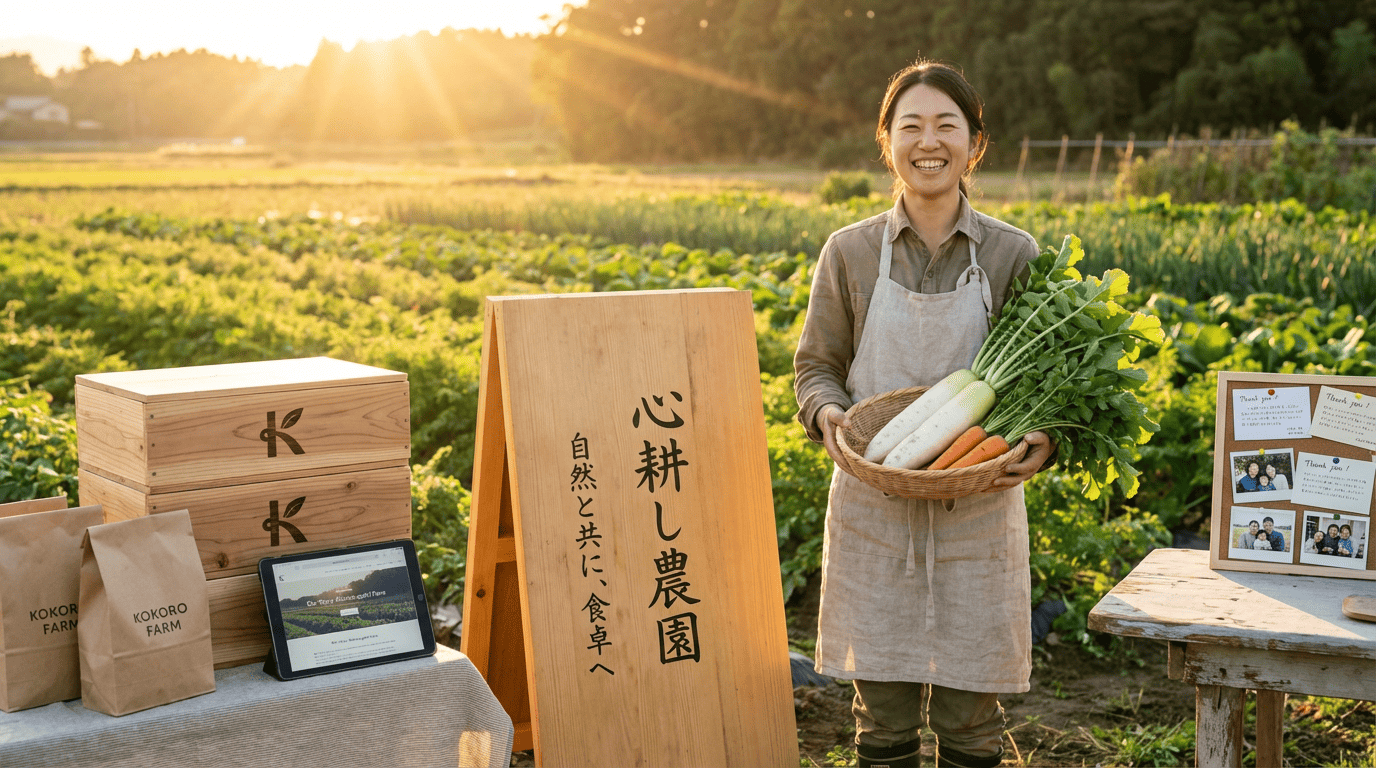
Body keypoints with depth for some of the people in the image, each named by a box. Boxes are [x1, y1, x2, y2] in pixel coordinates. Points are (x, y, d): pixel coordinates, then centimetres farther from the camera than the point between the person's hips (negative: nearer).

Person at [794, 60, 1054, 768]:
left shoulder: (1014, 255, 0)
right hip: (874, 507, 0)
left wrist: (1041, 439, -14)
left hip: (977, 509, 0)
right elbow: (816, 365, 8)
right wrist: (827, 412, -14)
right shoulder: (850, 252, 1)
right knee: (882, 710, 8)